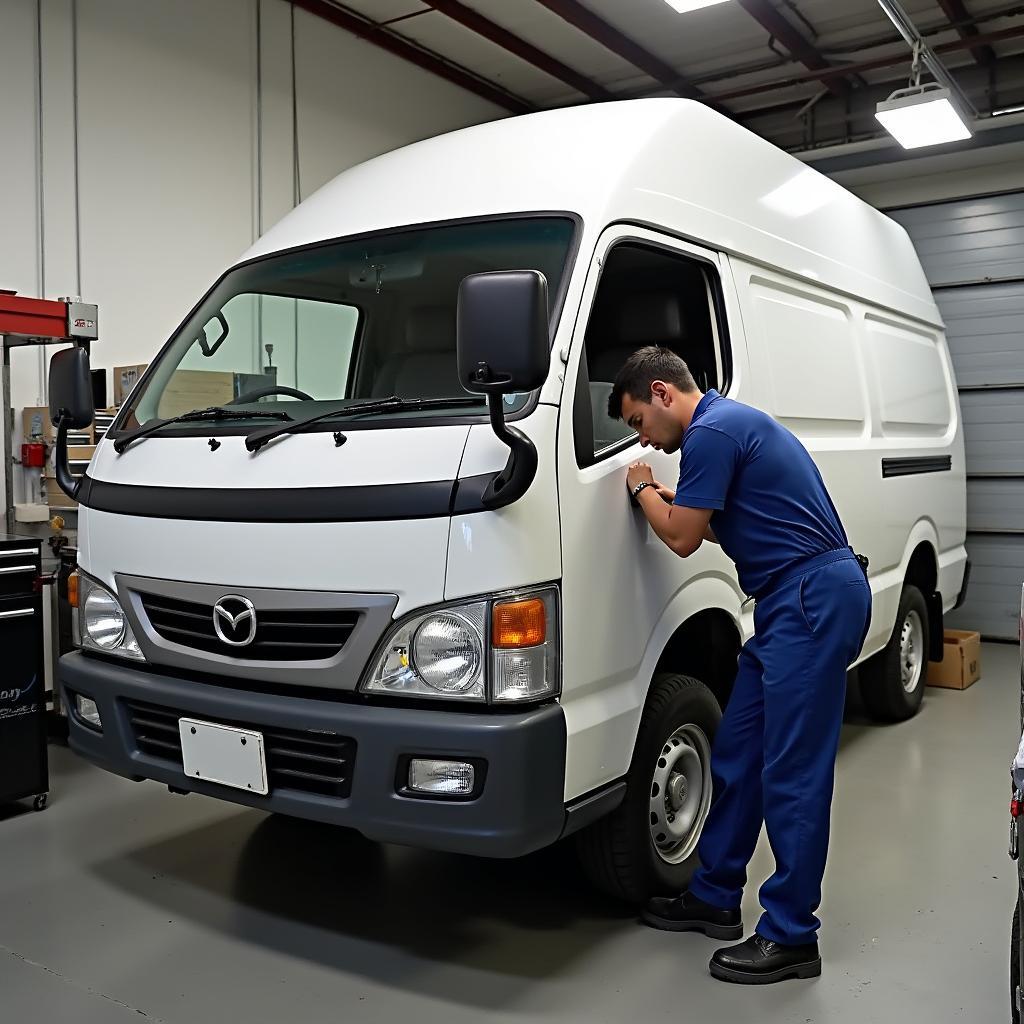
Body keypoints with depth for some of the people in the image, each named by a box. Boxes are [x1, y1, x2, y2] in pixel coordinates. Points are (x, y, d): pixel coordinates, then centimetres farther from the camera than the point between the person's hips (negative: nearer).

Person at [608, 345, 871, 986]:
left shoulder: (712, 432, -13)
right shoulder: (732, 422, 20)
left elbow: (683, 538, -9)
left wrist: (643, 491, 7)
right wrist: (672, 498, 15)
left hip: (813, 601, -11)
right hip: (797, 602, 11)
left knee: (792, 772, -4)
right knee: (738, 753, 14)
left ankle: (791, 936, 7)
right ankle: (716, 897, 25)